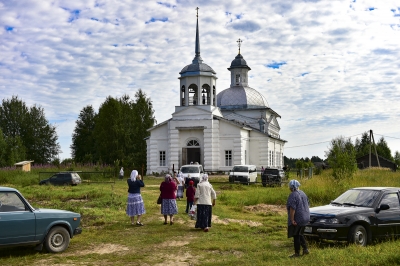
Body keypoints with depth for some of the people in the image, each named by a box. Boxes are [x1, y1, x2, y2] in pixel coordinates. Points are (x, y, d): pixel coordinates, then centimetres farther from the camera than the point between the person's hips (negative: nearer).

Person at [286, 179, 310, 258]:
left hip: (297, 219, -8)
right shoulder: (302, 193, 10)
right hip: (305, 218, 9)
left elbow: (292, 209, -23)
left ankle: (297, 253, 8)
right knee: (300, 234, 22)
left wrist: (292, 220, -21)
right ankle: (305, 249, 19)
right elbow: (308, 205, 17)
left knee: (296, 236, 2)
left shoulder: (293, 195, -17)